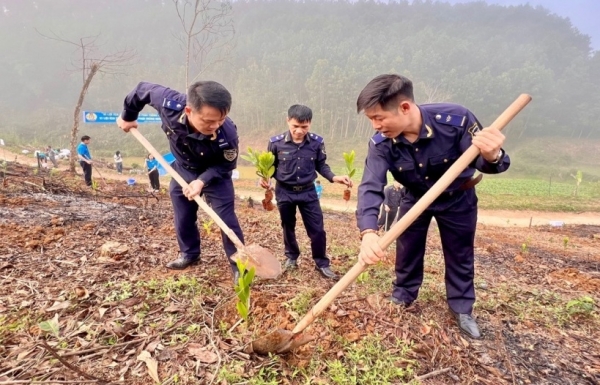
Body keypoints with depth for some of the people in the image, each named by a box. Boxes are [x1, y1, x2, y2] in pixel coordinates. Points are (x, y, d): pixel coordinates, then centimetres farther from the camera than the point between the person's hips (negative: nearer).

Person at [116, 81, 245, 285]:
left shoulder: (227, 135, -40)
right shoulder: (170, 103, -35)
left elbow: (226, 166, -20)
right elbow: (142, 89, -12)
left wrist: (203, 181, -33)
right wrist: (127, 116, 3)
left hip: (216, 174, -3)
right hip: (183, 170, 3)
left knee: (226, 219, -8)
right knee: (183, 218, 13)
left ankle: (238, 265, 5)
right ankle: (190, 253, 36)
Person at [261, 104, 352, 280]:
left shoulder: (317, 142, -10)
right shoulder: (276, 142, -14)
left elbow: (321, 165, 0)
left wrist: (334, 177, -16)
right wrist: (265, 178, -20)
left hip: (308, 192, 1)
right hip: (284, 192, 0)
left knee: (317, 229, 2)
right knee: (288, 227, 17)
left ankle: (322, 263, 20)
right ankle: (291, 257, 39)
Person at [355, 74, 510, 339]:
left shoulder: (456, 119, -34)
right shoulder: (380, 144, -29)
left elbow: (481, 160, -26)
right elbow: (370, 187, -37)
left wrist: (492, 157, -53)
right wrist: (368, 233, -53)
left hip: (457, 198, -1)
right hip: (415, 198, 1)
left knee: (459, 256, 13)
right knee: (407, 252, 11)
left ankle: (462, 309, 34)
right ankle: (402, 298, 36)